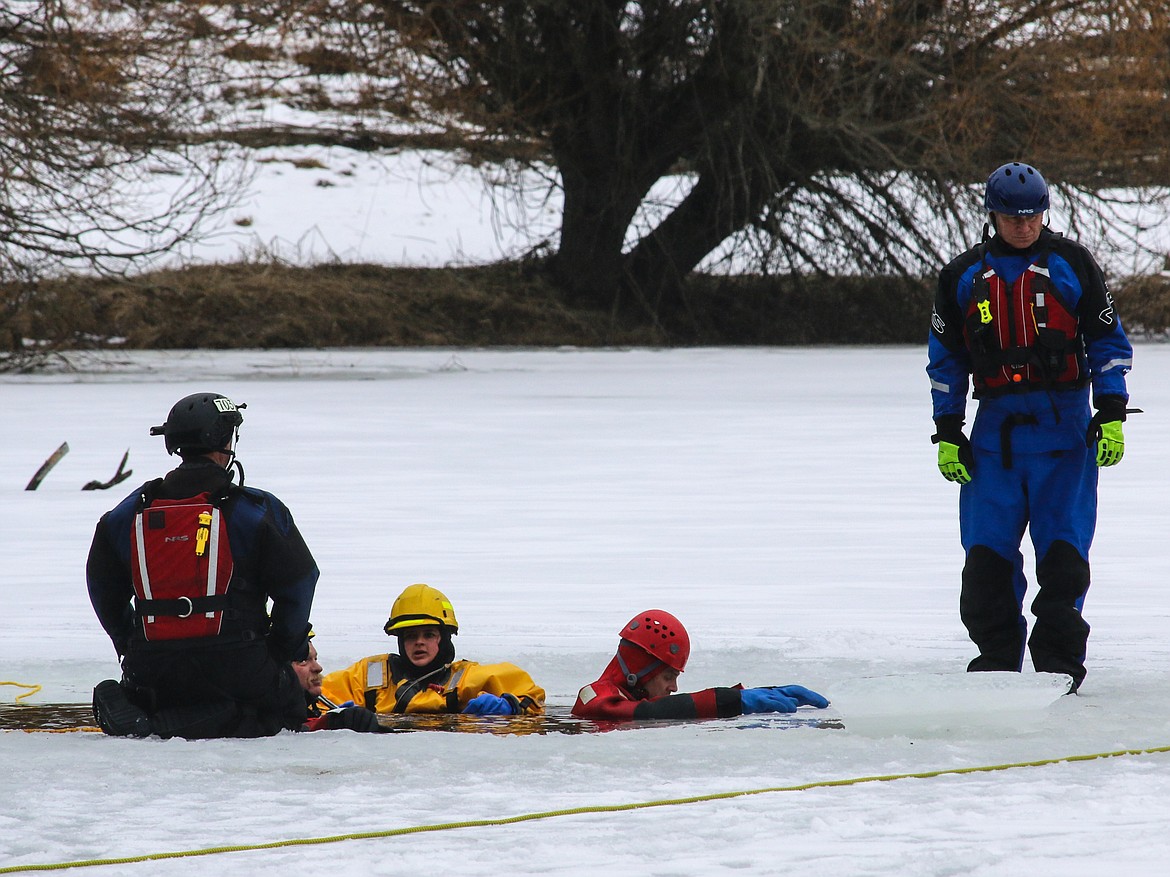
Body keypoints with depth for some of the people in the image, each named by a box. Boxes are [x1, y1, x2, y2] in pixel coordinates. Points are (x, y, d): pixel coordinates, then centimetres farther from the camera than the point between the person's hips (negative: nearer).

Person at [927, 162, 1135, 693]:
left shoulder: (1070, 264, 4)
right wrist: (947, 433, 10)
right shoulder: (964, 277, 10)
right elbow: (946, 359, 16)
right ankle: (996, 658, 7)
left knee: (1063, 548, -7)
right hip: (995, 427, 2)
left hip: (1063, 426, -2)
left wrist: (1112, 415, -2)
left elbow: (1108, 341, 7)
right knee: (987, 550, -2)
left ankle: (1059, 660, -1)